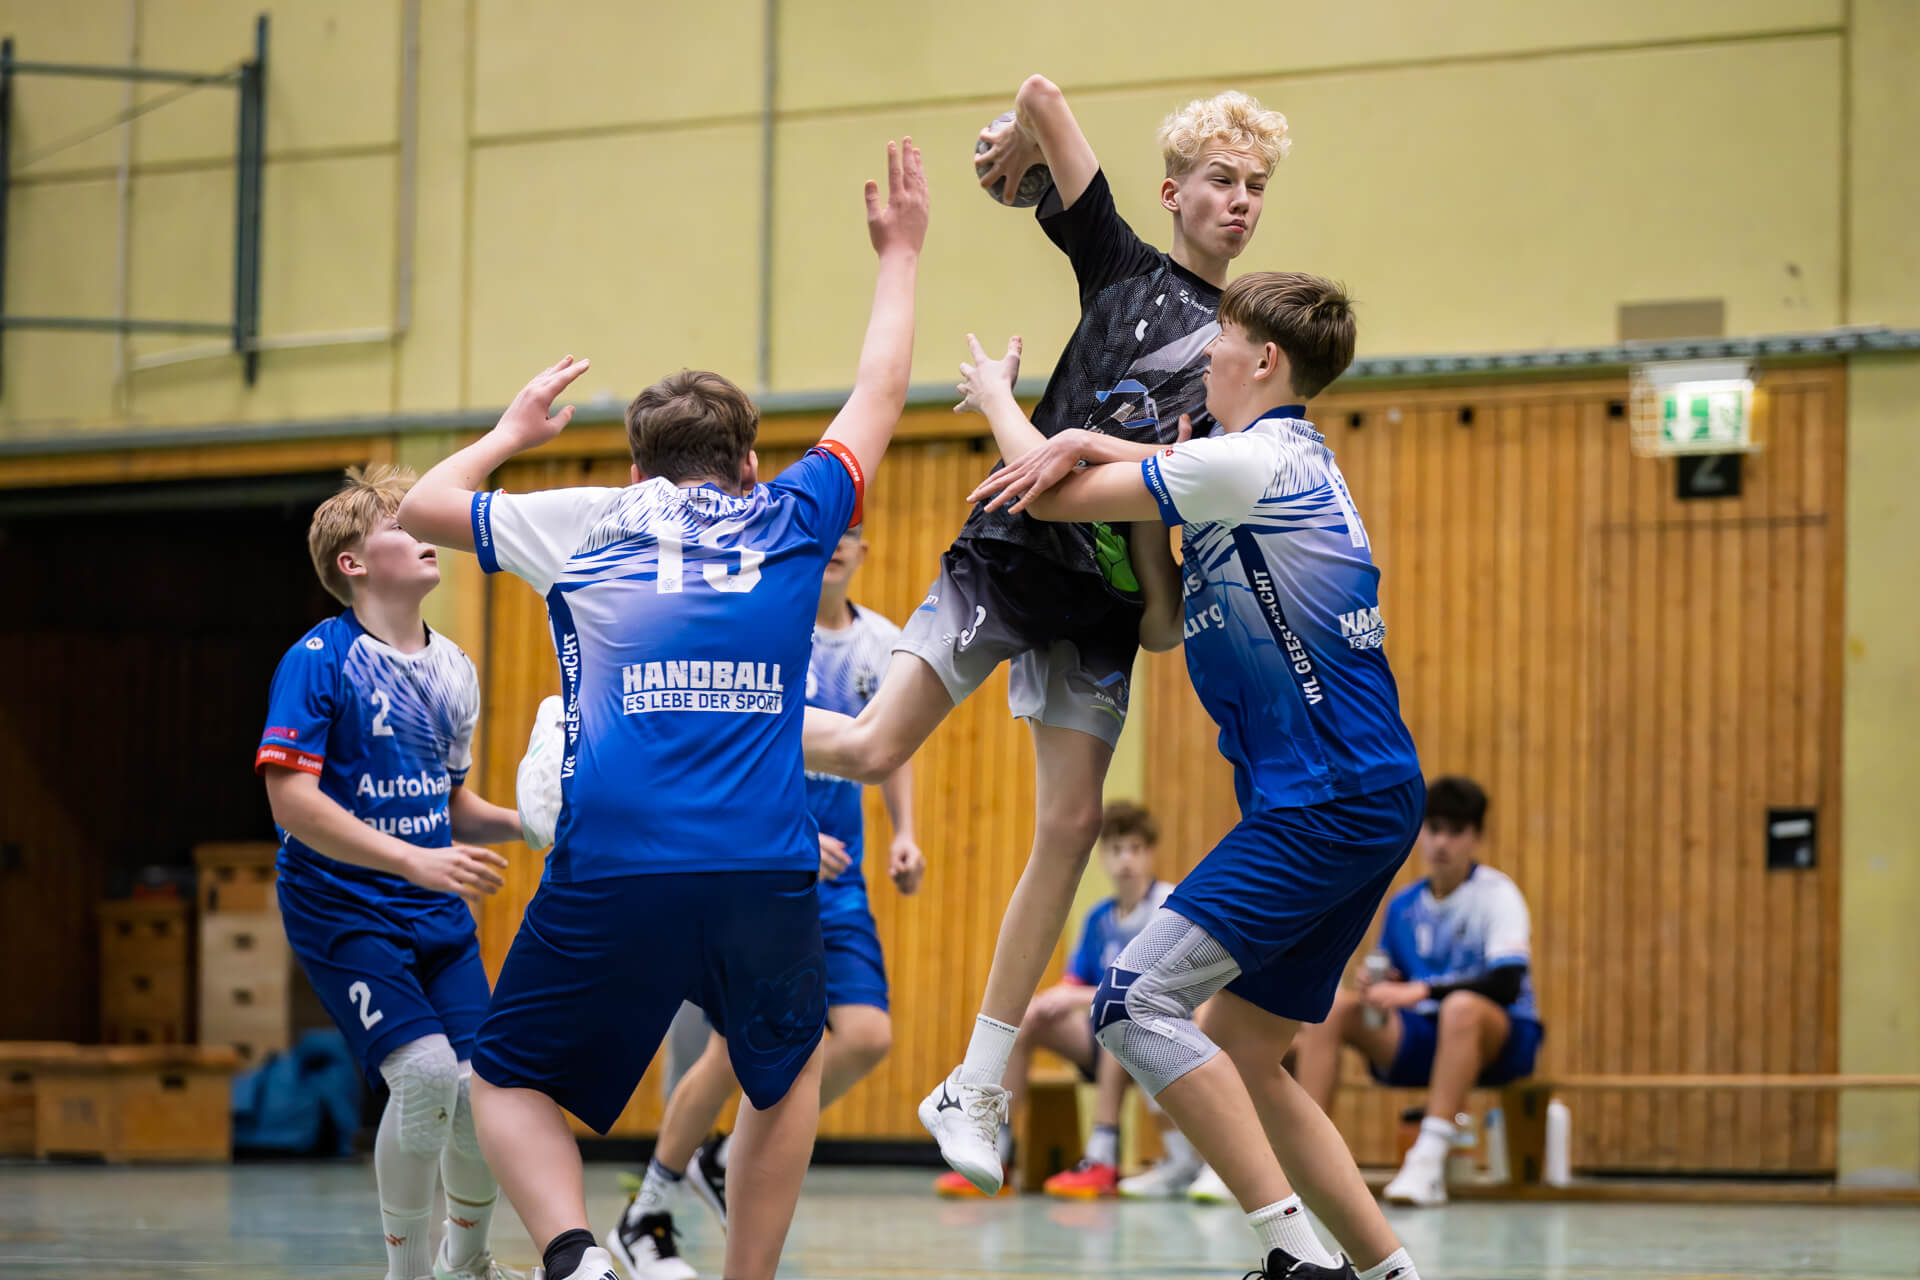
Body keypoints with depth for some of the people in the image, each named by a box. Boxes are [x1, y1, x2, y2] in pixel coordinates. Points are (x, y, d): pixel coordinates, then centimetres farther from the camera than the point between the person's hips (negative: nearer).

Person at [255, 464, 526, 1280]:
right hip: (341, 908, -6)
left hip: (435, 910, 6)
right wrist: (417, 860, -26)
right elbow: (292, 801, -20)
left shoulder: (452, 669, 9)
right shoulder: (318, 661, -12)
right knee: (425, 1070, -22)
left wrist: (525, 822, 0)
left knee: (484, 1087, -4)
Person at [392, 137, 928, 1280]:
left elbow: (422, 507, 30)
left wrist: (512, 435, 47)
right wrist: (900, 255, 46)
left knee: (510, 1085, 14)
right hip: (766, 868, 1)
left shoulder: (588, 522, 15)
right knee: (791, 1068, 28)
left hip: (610, 871, -1)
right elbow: (880, 396, 33)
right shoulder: (789, 519, 16)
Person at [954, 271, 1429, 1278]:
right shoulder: (1287, 467, 20)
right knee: (1238, 1056, 13)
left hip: (1328, 804, -10)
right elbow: (1165, 626, 23)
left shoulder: (1252, 459, -10)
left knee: (1137, 1004, -16)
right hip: (1364, 804, 10)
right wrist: (1104, 452, 14)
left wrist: (996, 398, 15)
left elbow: (1052, 497, -5)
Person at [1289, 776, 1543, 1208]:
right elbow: (1392, 989, 17)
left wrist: (1423, 990, -32)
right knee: (1332, 1005, -16)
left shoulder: (1497, 895, -7)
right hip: (1419, 1040, 5)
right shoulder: (1402, 906, 10)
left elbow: (1507, 983, -22)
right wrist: (1375, 988, -9)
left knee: (1462, 1006, -39)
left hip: (1500, 1043, -5)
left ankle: (1429, 1164, -46)